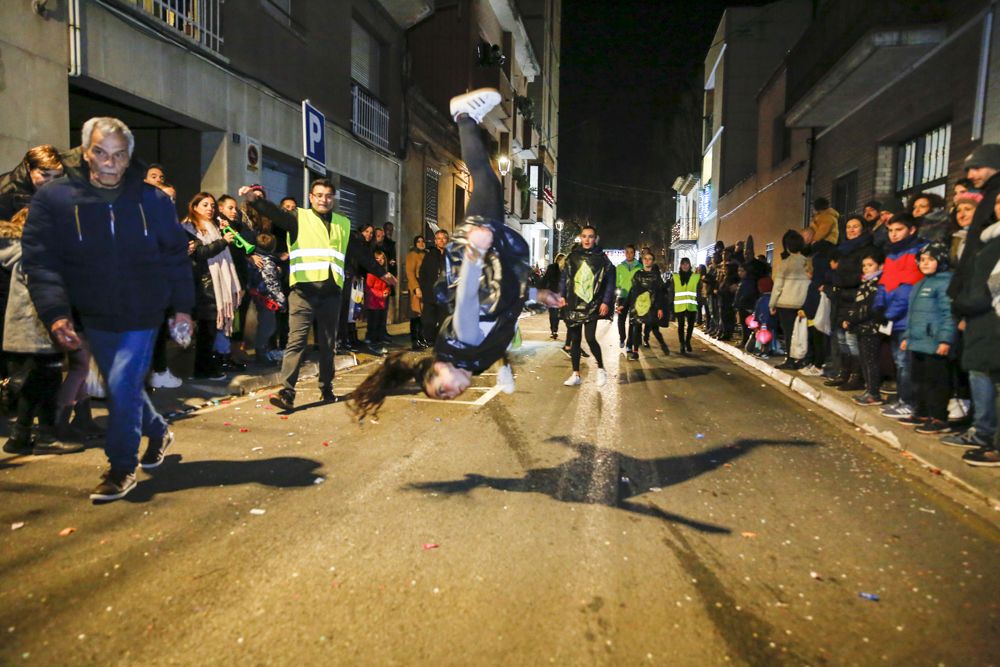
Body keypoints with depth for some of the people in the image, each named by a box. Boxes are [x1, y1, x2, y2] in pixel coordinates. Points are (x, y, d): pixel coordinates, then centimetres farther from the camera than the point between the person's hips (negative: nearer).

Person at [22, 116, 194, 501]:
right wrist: (56, 314, -18)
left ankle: (122, 468, 10)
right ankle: (158, 432, 42)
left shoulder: (152, 199, -2)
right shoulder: (53, 198, -5)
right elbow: (41, 262, -8)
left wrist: (182, 306, 2)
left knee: (122, 386, -7)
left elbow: (175, 256, 3)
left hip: (142, 315, -2)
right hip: (95, 317, 2)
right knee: (122, 386, 15)